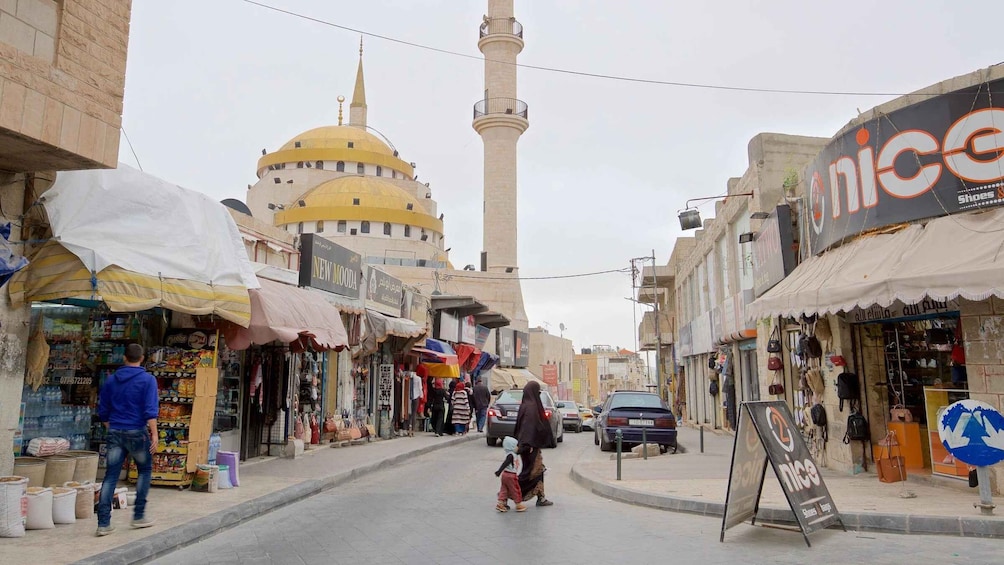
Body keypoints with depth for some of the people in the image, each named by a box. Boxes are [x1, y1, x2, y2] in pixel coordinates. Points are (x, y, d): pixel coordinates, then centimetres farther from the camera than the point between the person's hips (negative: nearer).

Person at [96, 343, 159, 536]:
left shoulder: (111, 380, 9)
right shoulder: (148, 380, -7)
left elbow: (103, 411, 14)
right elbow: (150, 410, -14)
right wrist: (154, 434, -12)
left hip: (115, 433, 4)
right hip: (137, 433, -4)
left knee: (110, 477, 5)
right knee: (145, 471, 14)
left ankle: (103, 523, 3)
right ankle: (139, 516, 15)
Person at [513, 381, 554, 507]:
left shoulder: (527, 405, 12)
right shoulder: (530, 406, -17)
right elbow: (530, 426, -23)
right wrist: (530, 444, -26)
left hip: (534, 444, 10)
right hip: (531, 445, -10)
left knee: (539, 470, 12)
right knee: (531, 470, -4)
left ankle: (541, 498, 17)